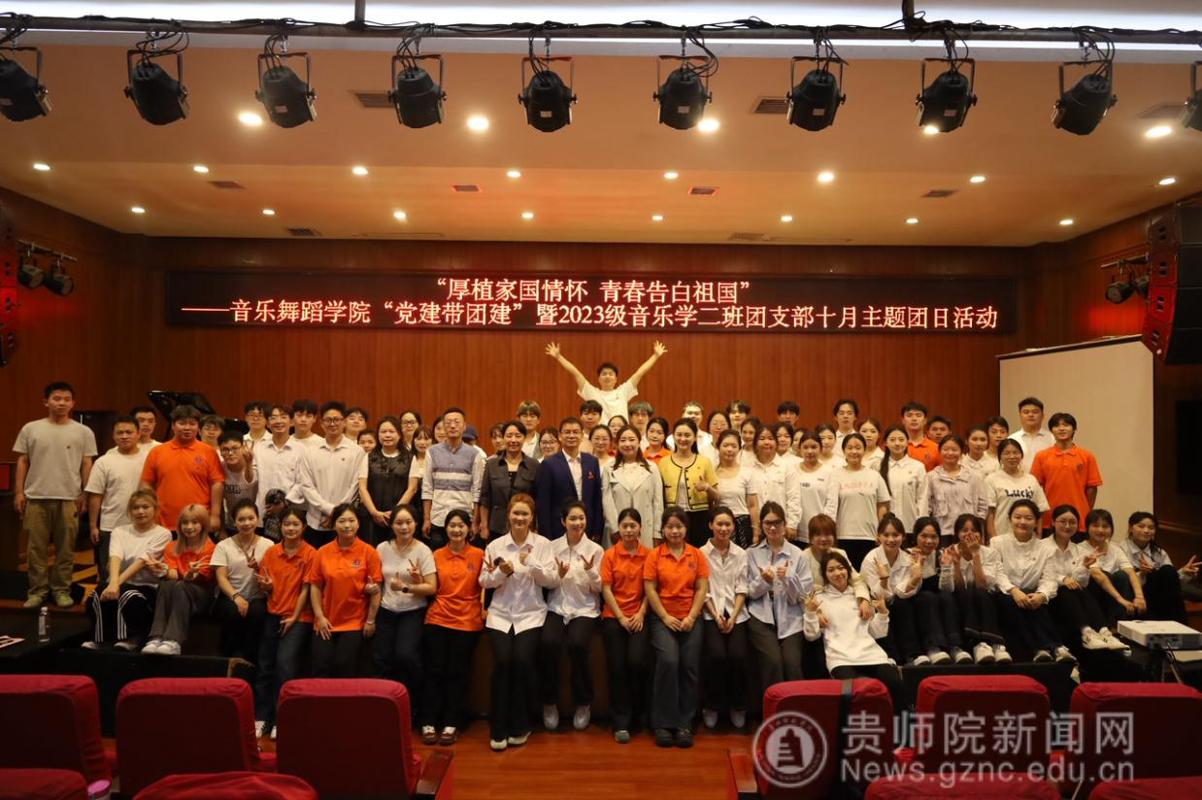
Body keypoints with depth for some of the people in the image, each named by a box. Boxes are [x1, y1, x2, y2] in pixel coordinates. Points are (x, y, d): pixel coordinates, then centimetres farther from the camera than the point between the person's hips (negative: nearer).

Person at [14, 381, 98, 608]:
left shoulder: (83, 432, 2)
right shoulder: (31, 429, 5)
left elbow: (87, 465, 3)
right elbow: (22, 462, 8)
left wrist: (84, 494, -2)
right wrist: (19, 492, 2)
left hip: (68, 498, -1)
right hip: (36, 497, 1)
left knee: (65, 548, 5)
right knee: (37, 547, 7)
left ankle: (61, 590, 15)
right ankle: (37, 590, 16)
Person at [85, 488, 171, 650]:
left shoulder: (162, 534, 1)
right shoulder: (120, 531, 12)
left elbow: (142, 561, -13)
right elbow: (115, 557, -9)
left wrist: (118, 582, -27)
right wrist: (113, 582, -28)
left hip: (146, 586, -3)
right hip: (119, 584, 3)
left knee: (130, 597, -36)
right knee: (99, 596, -30)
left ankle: (130, 640, -16)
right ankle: (100, 640, -13)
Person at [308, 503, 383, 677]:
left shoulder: (368, 552, -7)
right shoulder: (322, 552, 0)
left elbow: (376, 589, -5)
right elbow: (315, 586, 2)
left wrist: (371, 620, -6)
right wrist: (320, 617, -3)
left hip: (354, 623, -2)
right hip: (326, 622, 2)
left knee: (344, 667, 0)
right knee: (321, 667, 4)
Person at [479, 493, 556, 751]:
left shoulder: (543, 544, 2)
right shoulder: (495, 545, 6)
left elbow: (552, 581, -4)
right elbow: (483, 581, 4)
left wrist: (531, 563, -17)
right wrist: (501, 572, -14)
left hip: (531, 614, -1)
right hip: (500, 614, 1)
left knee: (523, 660, -20)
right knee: (502, 661, -19)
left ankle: (520, 726, 1)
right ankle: (498, 728, -4)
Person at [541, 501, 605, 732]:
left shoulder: (596, 549, 1)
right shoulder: (553, 547, 4)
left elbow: (598, 589, 1)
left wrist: (591, 571, -17)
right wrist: (559, 575, -14)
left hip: (585, 609, -1)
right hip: (556, 606, 1)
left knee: (577, 645, -28)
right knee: (548, 643, -27)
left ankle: (583, 704, -3)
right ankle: (550, 703, -5)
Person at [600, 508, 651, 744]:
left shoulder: (648, 555, 3)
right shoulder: (609, 555, 3)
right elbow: (606, 589, 0)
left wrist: (640, 613, -9)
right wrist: (621, 617, -6)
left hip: (638, 616, 0)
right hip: (613, 616, 0)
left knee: (637, 661, -17)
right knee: (617, 665, -9)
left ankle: (636, 712, 7)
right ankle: (621, 722, 5)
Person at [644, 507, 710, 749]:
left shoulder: (696, 555, 7)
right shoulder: (654, 555, 3)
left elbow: (702, 588, 4)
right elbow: (649, 589, -1)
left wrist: (691, 617, -6)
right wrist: (666, 617, -8)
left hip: (689, 619, 2)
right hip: (663, 618, -2)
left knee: (690, 665, -11)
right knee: (668, 661, -20)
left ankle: (684, 724, 5)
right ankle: (664, 724, -6)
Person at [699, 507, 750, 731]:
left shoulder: (741, 554, 11)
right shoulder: (701, 553, 2)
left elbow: (742, 589, 5)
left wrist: (733, 617, -8)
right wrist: (716, 616, -12)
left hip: (736, 613, 2)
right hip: (711, 613, -2)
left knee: (738, 655, -21)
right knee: (717, 655, -24)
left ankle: (738, 707, 1)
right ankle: (712, 707, -2)